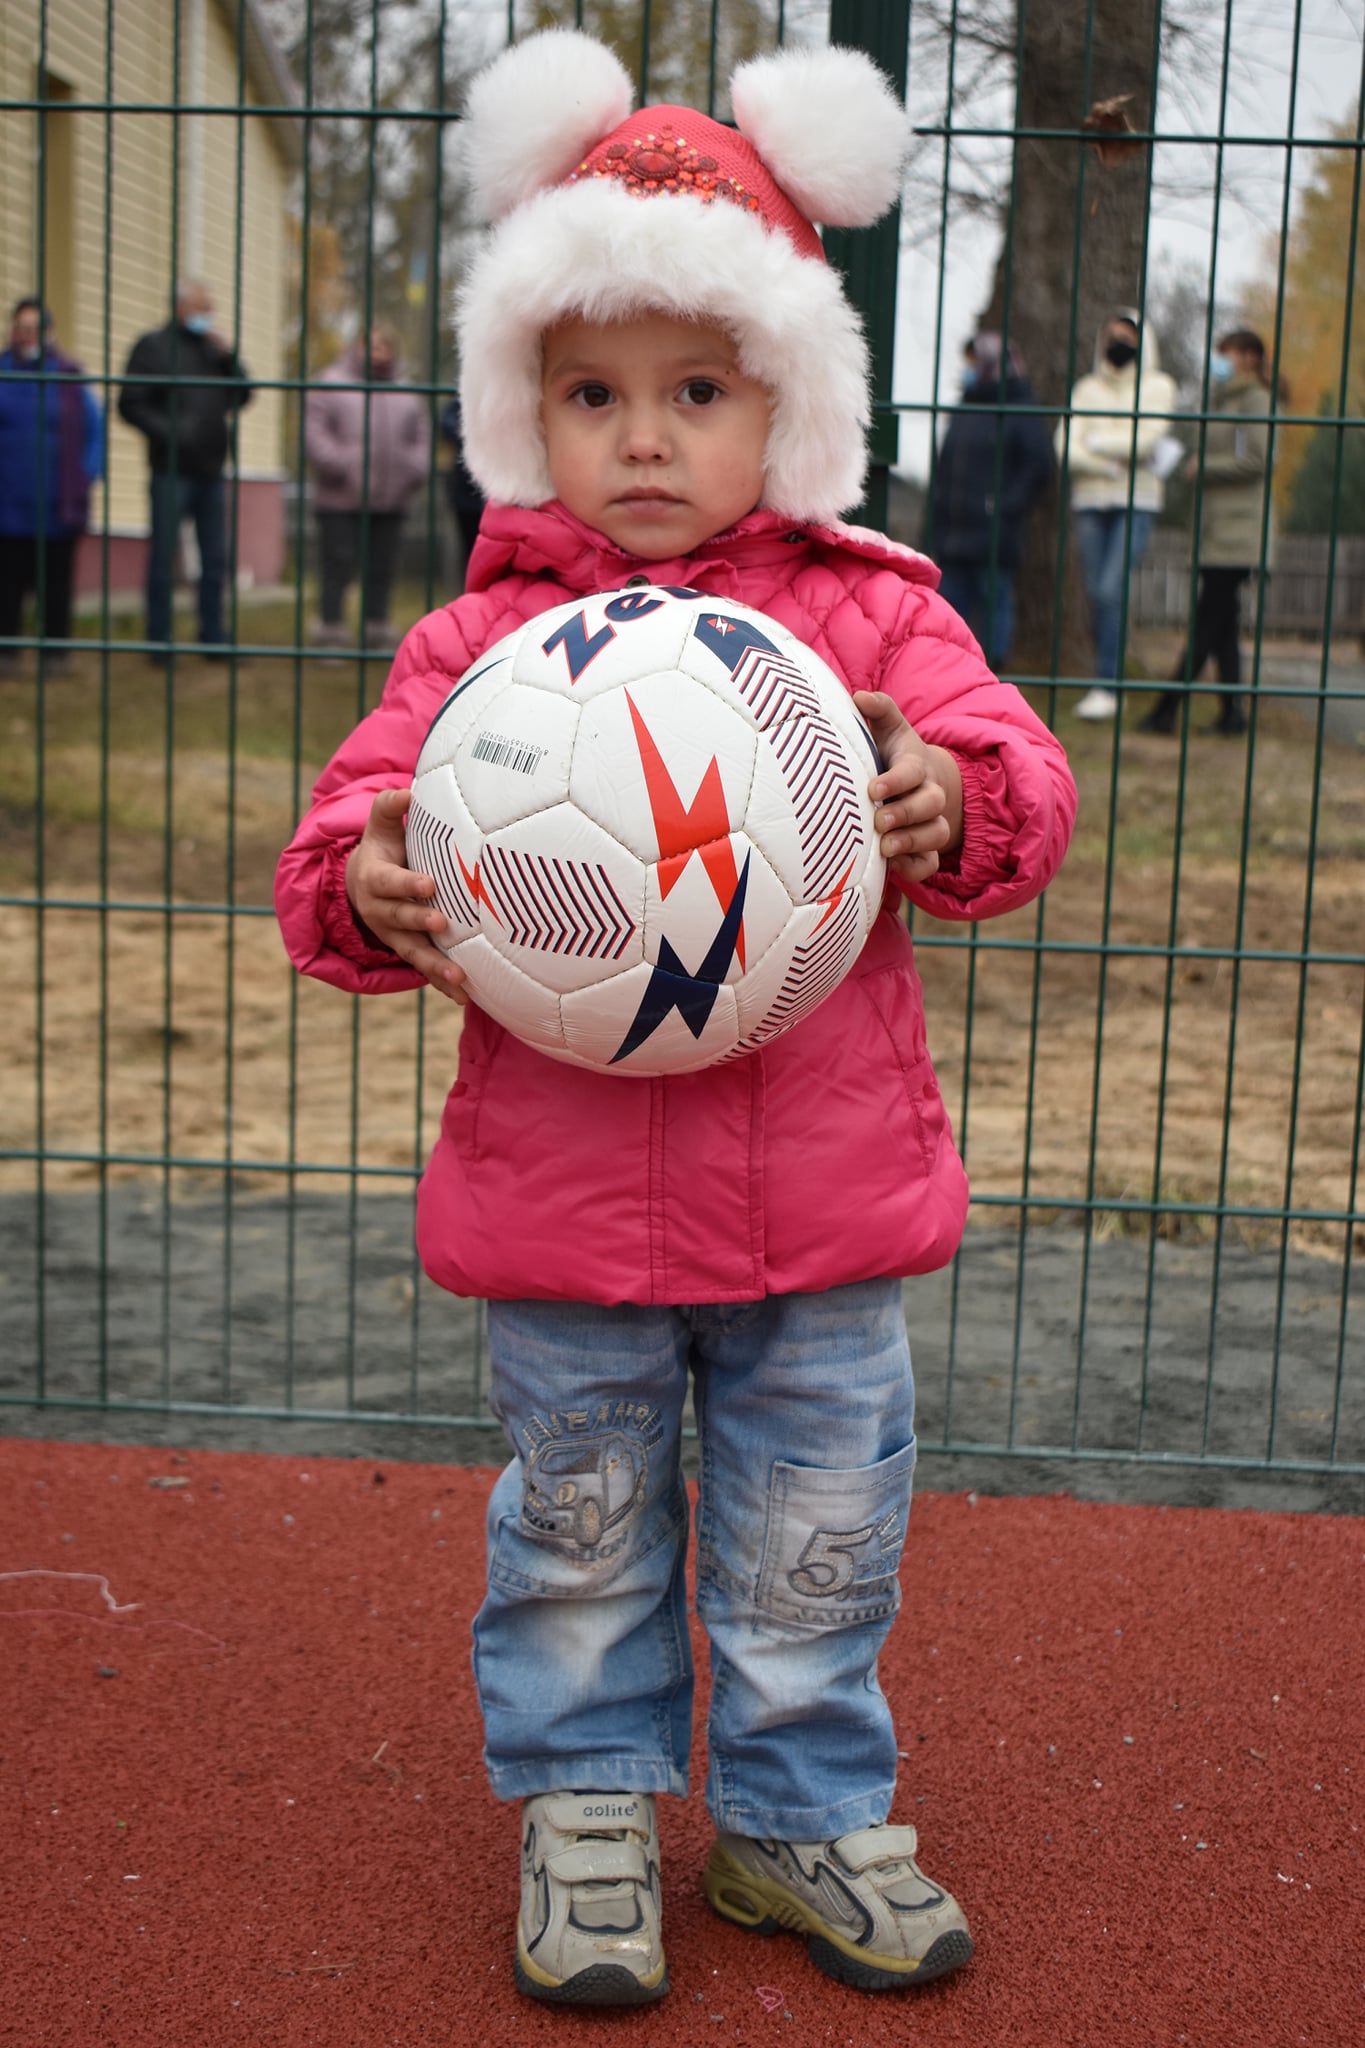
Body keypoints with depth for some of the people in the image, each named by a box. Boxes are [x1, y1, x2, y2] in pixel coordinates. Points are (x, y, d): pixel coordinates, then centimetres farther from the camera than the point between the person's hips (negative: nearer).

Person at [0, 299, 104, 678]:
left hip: (56, 504, -1)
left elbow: (95, 429, 6)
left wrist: (86, 476, -4)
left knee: (57, 579, 5)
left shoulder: (68, 377, 1)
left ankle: (57, 649, 14)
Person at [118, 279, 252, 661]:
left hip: (211, 471, 5)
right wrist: (166, 430, -17)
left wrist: (228, 358, -3)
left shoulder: (215, 347, 15)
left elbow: (241, 396, 10)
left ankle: (213, 637, 13)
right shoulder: (154, 346, 0)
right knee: (163, 557, -2)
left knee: (216, 558, 6)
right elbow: (130, 404, -5)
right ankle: (159, 640, 4)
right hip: (172, 471, -5)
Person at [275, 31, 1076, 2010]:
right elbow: (349, 834, -3)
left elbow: (1022, 781, -4)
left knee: (817, 1532, 14)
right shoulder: (480, 640, -3)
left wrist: (954, 800, -26)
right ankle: (587, 1811, 37)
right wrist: (370, 892, -26)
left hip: (821, 1190, 1)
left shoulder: (871, 611, 0)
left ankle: (801, 1811, 37)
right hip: (562, 1198, -1)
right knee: (578, 1529, 15)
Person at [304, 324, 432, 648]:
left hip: (390, 502, 4)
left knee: (381, 570, 6)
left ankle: (377, 634, 14)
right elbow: (313, 433, -4)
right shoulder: (332, 385, 4)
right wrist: (338, 466, -15)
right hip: (341, 501, -4)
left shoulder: (408, 394, 16)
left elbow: (422, 437, 15)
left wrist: (414, 473, -1)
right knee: (338, 567, -6)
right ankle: (330, 636, -1)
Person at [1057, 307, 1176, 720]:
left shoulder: (1157, 386, 4)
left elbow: (1145, 441, -10)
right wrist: (1109, 465, -13)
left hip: (1136, 503, -3)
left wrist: (1096, 442, -2)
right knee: (1096, 593, 2)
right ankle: (1108, 682, 12)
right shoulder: (1087, 388, 11)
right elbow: (1065, 447, 0)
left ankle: (1105, 686, -14)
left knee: (1111, 589, -16)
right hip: (1089, 501, 3)